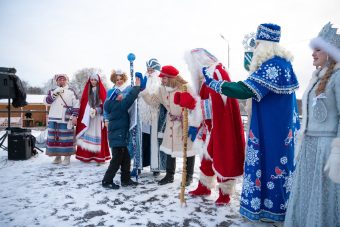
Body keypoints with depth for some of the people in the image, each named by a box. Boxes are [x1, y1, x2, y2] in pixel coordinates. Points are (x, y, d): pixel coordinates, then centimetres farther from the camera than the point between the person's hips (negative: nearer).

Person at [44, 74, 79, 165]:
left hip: (66, 119, -4)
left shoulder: (71, 92, 4)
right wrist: (54, 94, -11)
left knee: (66, 138, -3)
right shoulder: (53, 91, 14)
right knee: (54, 137, 7)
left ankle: (67, 157, 5)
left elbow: (76, 104, -1)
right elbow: (46, 101, 0)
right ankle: (57, 156, 18)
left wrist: (74, 116, -9)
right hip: (53, 119, 4)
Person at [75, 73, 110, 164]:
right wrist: (82, 116, -2)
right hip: (87, 117, 3)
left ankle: (100, 157, -2)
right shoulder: (87, 90, 12)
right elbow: (83, 104, 9)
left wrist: (96, 111, -18)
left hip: (98, 117, -3)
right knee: (87, 135, 1)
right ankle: (86, 156, 8)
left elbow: (104, 104, -4)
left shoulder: (102, 90, 3)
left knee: (97, 136, -5)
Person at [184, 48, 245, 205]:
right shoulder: (205, 76, 13)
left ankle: (225, 193, 18)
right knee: (208, 156, 18)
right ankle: (204, 187, 34)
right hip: (211, 126, 9)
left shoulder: (217, 72, -16)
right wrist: (199, 126, 18)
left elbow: (221, 102, -23)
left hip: (222, 126, -9)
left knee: (223, 158, 2)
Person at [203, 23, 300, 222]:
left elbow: (244, 90, -28)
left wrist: (213, 83, -22)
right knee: (278, 161, 16)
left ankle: (270, 208, 17)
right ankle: (277, 205, 30)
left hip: (270, 127, -10)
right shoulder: (283, 63, 11)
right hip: (281, 125, 10)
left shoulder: (272, 66, -21)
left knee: (268, 161, 2)